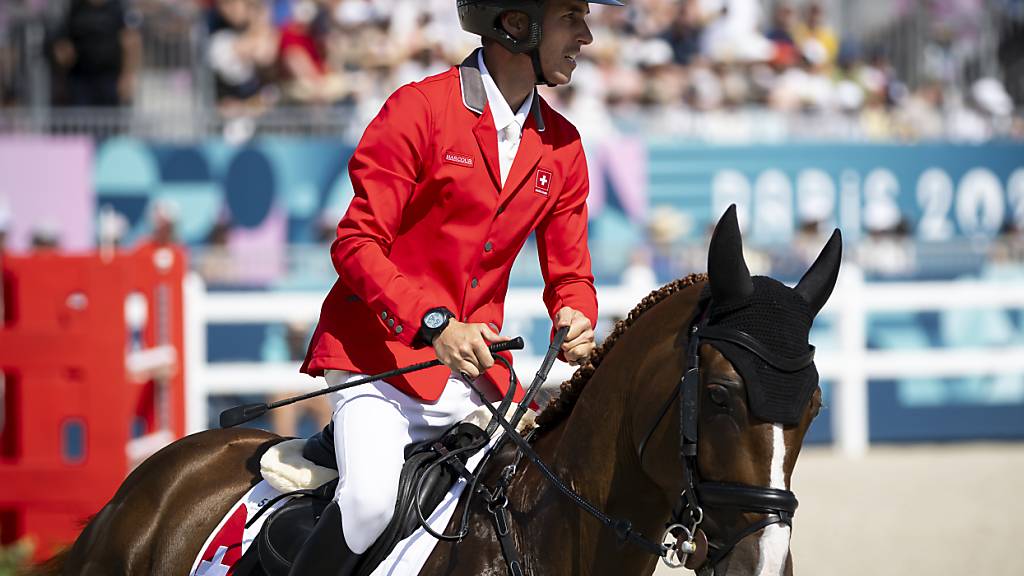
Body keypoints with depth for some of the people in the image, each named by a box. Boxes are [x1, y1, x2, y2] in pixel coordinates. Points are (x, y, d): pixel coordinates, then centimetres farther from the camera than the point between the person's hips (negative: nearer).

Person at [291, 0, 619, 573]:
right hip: (381, 354, -6)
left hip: (475, 367, 6)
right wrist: (432, 324, -26)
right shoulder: (419, 109, -9)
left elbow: (569, 272, 14)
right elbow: (357, 243, -12)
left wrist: (576, 320, -11)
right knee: (370, 498, -28)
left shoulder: (562, 146, 9)